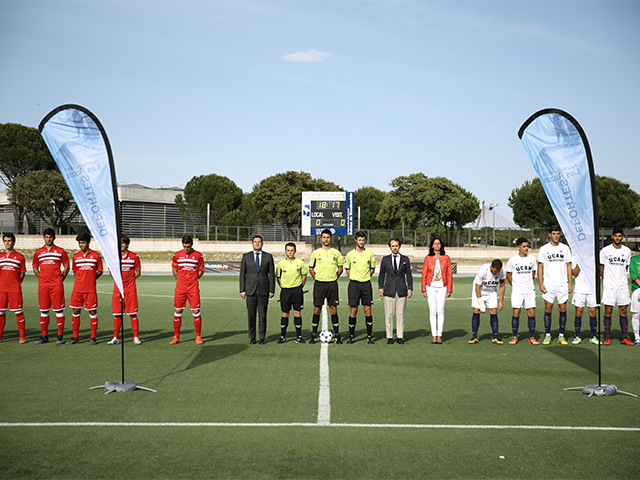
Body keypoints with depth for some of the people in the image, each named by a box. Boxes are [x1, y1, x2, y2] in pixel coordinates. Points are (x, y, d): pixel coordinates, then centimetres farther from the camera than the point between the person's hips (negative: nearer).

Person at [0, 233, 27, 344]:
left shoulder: (19, 257, 3)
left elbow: (22, 273, 6)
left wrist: (17, 283, -1)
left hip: (15, 289, -3)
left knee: (18, 312, -4)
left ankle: (22, 336, 1)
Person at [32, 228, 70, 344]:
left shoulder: (60, 251, 4)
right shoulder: (38, 252, 11)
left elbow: (67, 267, 6)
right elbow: (35, 268, 19)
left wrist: (60, 279, 1)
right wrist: (42, 278, 8)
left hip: (57, 285, -3)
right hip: (43, 285, 3)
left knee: (58, 310, -3)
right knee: (43, 310, 6)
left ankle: (60, 336, 2)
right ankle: (44, 336, 13)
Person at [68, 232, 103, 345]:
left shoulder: (96, 256, -1)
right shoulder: (75, 256, 8)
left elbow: (100, 271, 6)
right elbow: (74, 271, 19)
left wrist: (91, 280, 1)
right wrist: (82, 280, 8)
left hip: (90, 289, -3)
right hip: (77, 288, 3)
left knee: (92, 312, 0)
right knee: (75, 311, 4)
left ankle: (93, 337, 8)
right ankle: (75, 337, 13)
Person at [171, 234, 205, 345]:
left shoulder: (198, 255, -1)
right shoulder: (177, 255, 4)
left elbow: (201, 271, 7)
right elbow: (174, 270, 15)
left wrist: (193, 280, 3)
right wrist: (181, 281, 11)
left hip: (193, 288, -2)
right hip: (180, 288, 2)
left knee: (196, 312, -2)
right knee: (178, 311, 3)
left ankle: (198, 337, 8)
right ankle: (176, 337, 12)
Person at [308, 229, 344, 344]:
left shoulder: (336, 253, 5)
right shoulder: (315, 253, 5)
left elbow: (340, 268, 13)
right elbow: (311, 268, 13)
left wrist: (334, 278, 4)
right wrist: (316, 278, 4)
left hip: (332, 284, 0)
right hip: (319, 284, 0)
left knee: (333, 309, 1)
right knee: (317, 309, 1)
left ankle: (336, 335, 8)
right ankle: (314, 335, 9)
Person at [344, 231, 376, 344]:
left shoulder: (369, 254, 4)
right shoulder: (350, 254, 1)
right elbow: (347, 268, 14)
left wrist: (366, 277, 8)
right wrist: (353, 278, 7)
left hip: (366, 284, 1)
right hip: (354, 284, -1)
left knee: (367, 311, 0)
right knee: (353, 311, 0)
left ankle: (369, 336, 7)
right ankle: (351, 336, 8)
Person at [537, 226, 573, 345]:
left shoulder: (565, 248, 7)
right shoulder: (543, 249, 2)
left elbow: (569, 266, 9)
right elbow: (540, 266, 2)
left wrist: (570, 283, 2)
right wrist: (541, 284, -6)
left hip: (562, 284, 1)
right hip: (548, 284, -1)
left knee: (563, 309, 2)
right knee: (548, 309, -1)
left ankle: (561, 336, 10)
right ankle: (547, 335, 7)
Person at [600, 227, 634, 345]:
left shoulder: (627, 251, 7)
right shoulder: (605, 250, -2)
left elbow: (626, 267, 17)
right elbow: (601, 268, 5)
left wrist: (621, 277, 11)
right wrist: (608, 279, 5)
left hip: (623, 285, 3)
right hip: (609, 286, -3)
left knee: (623, 311, 4)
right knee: (608, 310, -1)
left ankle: (624, 337, 10)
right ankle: (607, 337, 6)